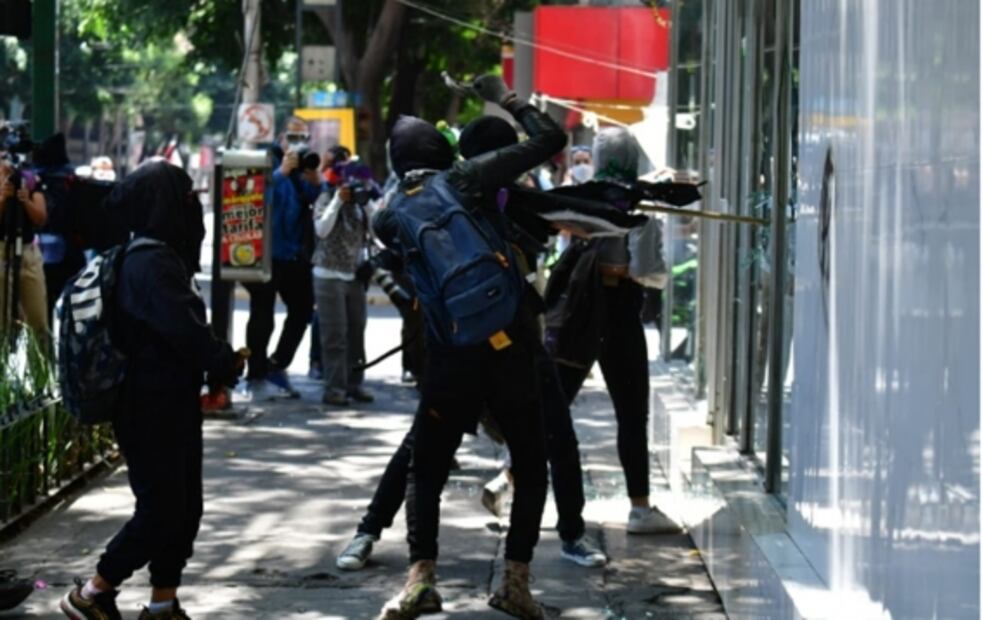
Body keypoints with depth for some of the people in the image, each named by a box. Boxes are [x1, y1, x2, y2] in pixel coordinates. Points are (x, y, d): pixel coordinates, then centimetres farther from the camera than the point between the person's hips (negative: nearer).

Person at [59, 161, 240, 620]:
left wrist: (213, 365, 6)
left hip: (170, 404, 10)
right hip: (154, 410, -10)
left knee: (184, 508, 13)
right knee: (161, 510, -2)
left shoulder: (143, 258, 10)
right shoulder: (154, 265, -21)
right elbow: (186, 330, -24)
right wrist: (225, 364, -9)